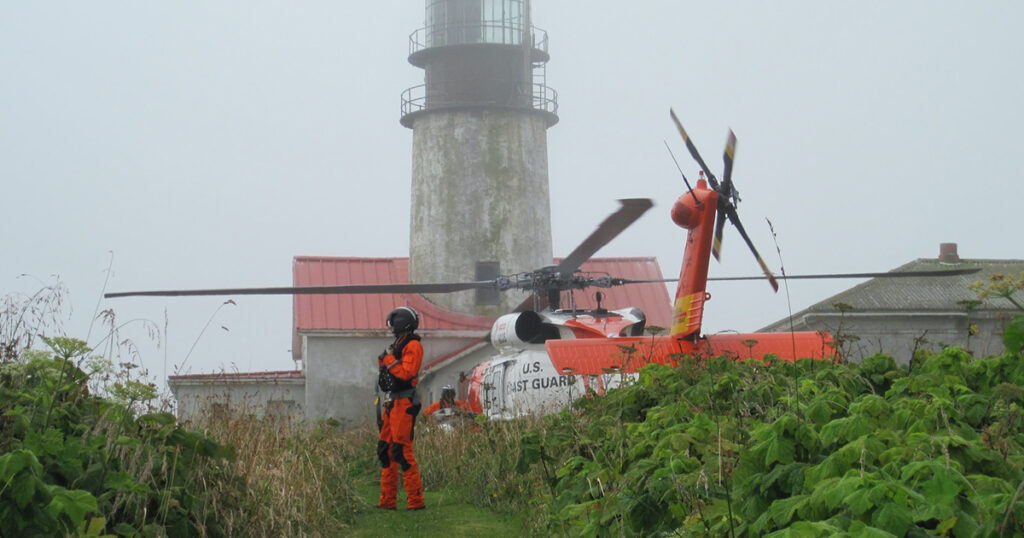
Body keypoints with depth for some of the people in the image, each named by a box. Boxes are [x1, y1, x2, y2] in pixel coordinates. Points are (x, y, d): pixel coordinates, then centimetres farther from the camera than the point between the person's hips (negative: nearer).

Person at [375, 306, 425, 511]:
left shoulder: (413, 346, -9)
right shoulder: (397, 345, 20)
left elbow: (406, 373, -22)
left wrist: (389, 359, -11)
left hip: (404, 404, -10)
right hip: (391, 403, 10)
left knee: (402, 451, -12)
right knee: (385, 450, 9)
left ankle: (415, 500, -9)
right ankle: (388, 500, 14)